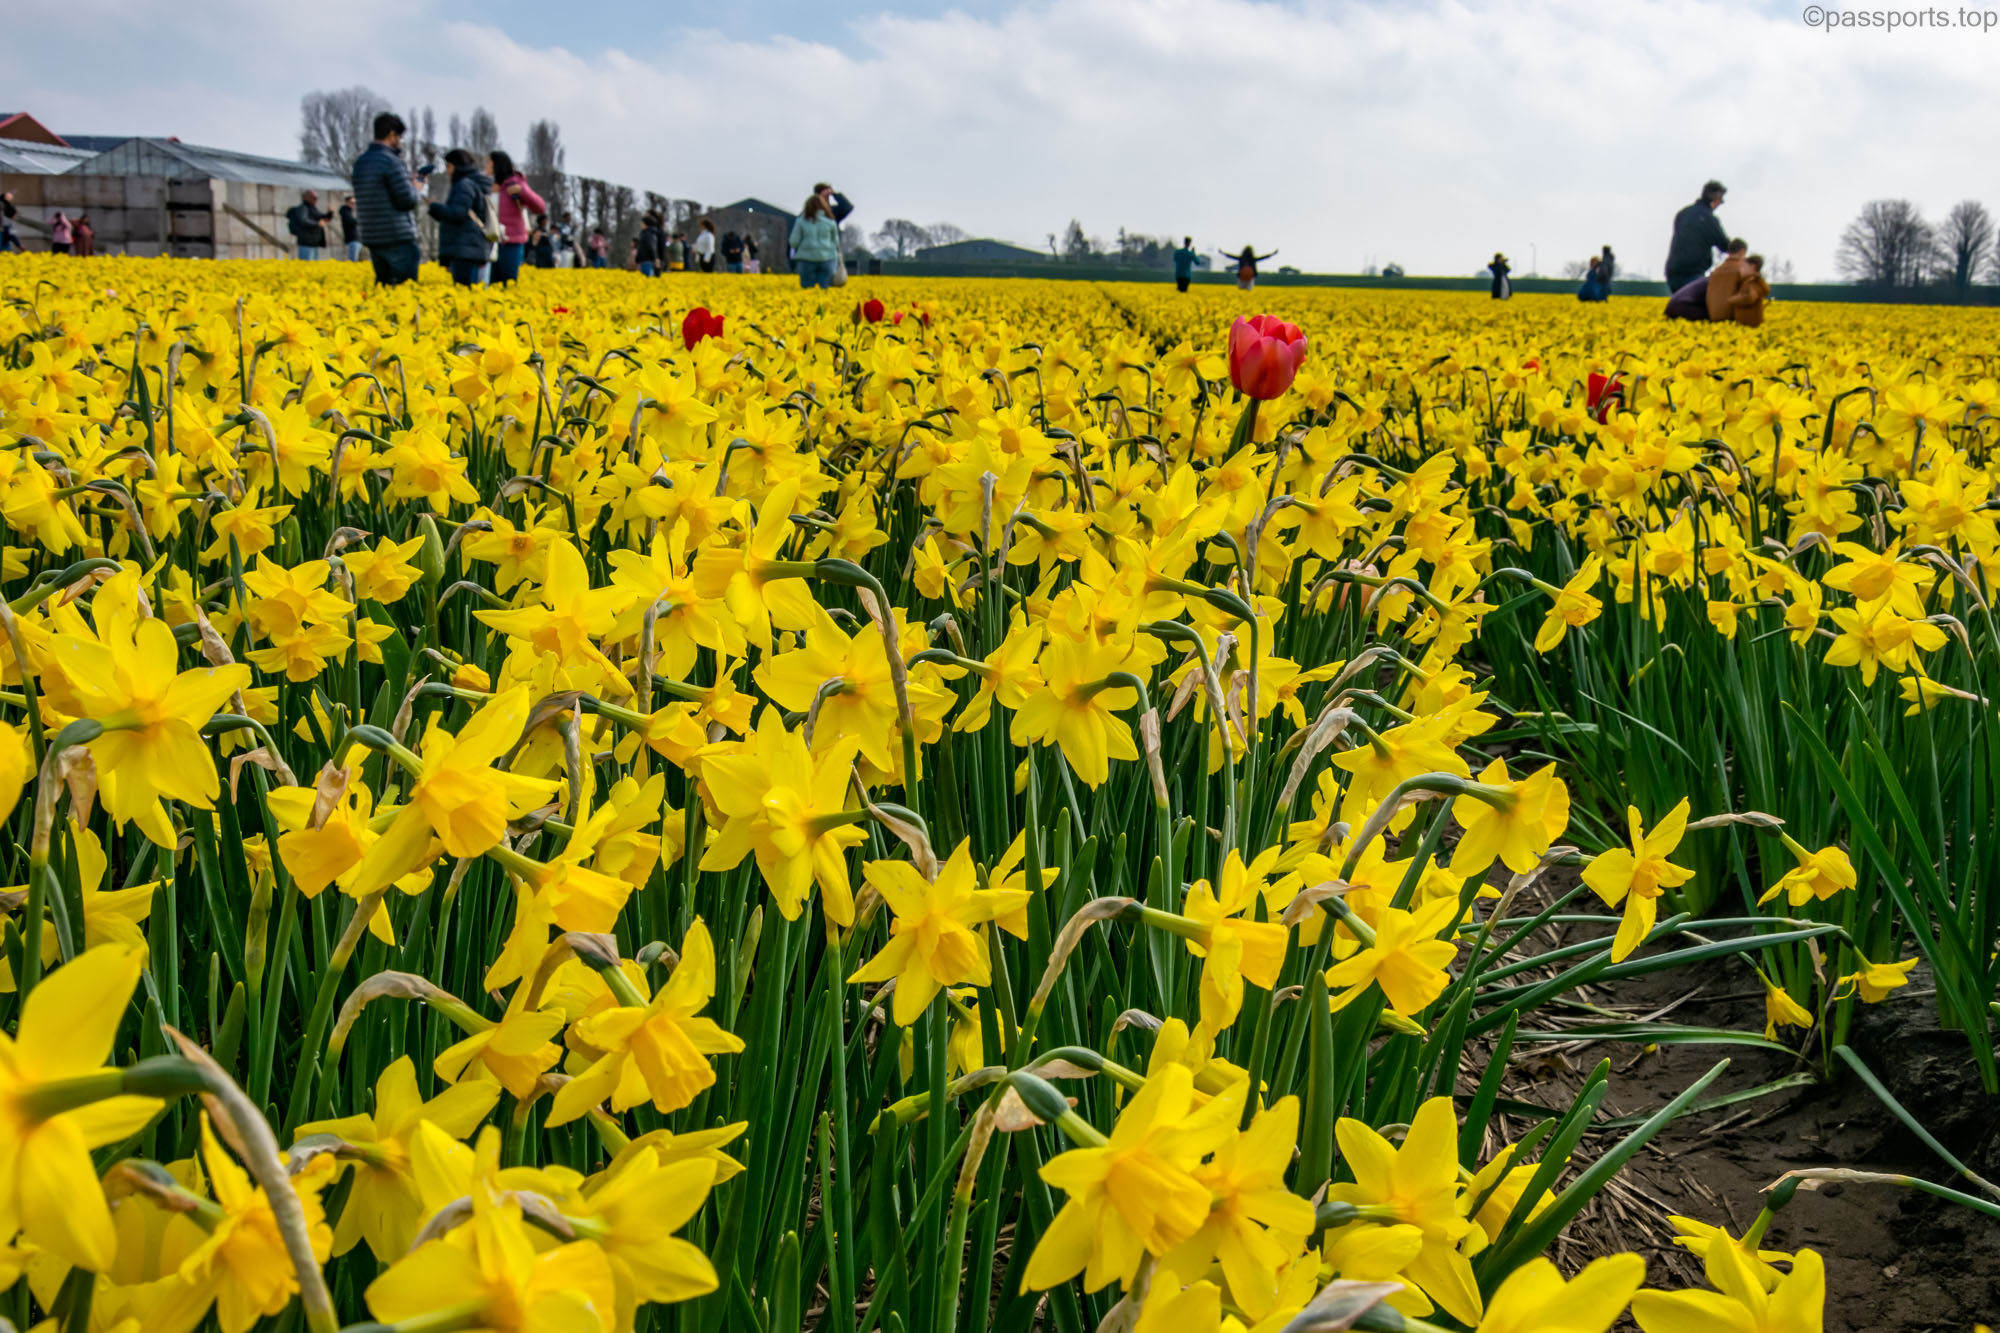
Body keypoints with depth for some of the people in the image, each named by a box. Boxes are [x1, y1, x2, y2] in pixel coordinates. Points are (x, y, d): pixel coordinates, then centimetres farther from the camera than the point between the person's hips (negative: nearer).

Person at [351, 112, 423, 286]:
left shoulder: (360, 161, 11)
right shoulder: (391, 161, -13)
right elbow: (407, 200, -15)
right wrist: (413, 187, 6)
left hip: (373, 237, 8)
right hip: (398, 237, -8)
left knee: (383, 286, 11)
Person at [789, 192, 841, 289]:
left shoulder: (801, 221, 0)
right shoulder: (830, 222, 4)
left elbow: (794, 242, -2)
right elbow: (835, 242, 12)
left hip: (807, 259, -1)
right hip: (826, 258, 1)